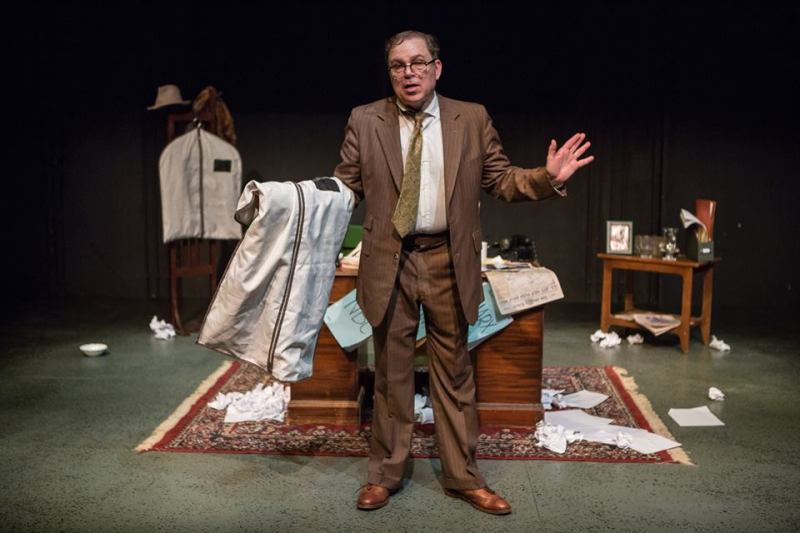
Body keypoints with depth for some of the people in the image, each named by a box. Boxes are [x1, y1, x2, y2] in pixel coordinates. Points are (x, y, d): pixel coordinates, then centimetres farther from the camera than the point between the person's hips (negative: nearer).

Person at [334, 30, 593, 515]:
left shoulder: (472, 119, 3)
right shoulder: (364, 121, 2)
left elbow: (502, 180, 5)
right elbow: (346, 186, 3)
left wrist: (549, 178, -11)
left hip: (449, 262, 1)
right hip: (389, 262, 0)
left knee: (455, 372, 10)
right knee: (391, 373, 10)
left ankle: (463, 477, 24)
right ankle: (386, 474, 27)